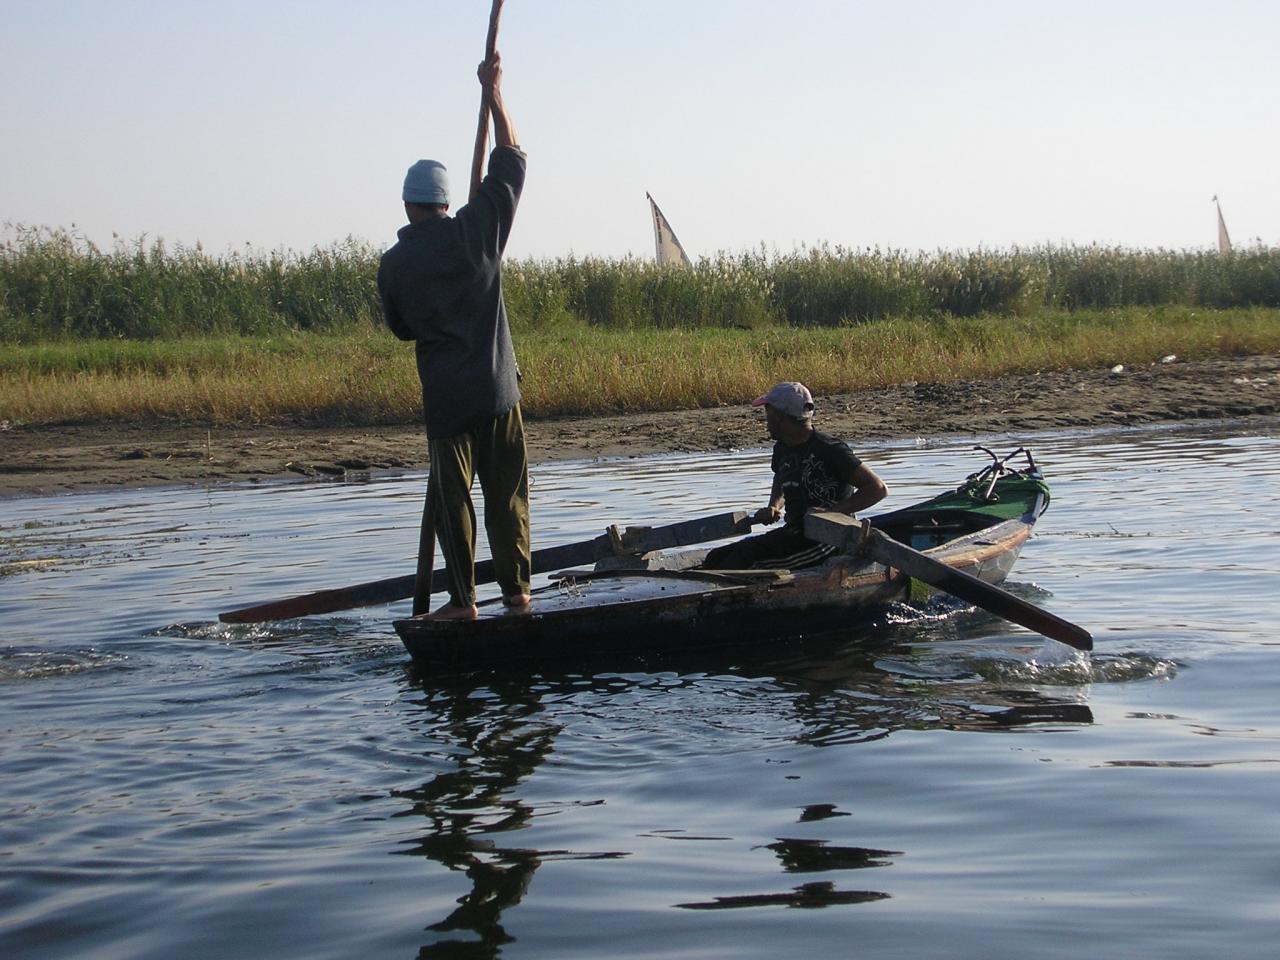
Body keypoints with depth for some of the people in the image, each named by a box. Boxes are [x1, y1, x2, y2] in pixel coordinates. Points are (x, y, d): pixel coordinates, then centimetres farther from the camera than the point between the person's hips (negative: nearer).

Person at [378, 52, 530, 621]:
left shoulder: (393, 264, -3)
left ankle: (462, 599, 4)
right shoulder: (477, 230, -2)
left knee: (451, 495, 5)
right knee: (507, 492, 9)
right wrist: (494, 93, 15)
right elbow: (510, 163, 9)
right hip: (497, 387, 1)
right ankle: (516, 588, 12)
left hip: (444, 396, -1)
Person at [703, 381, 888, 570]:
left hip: (826, 540, -9)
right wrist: (773, 507, 9)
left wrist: (832, 512, -22)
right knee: (716, 558, -4)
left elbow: (878, 489, -16)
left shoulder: (828, 450, -13)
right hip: (793, 533, 9)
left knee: (745, 554, -28)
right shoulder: (782, 448, 11)